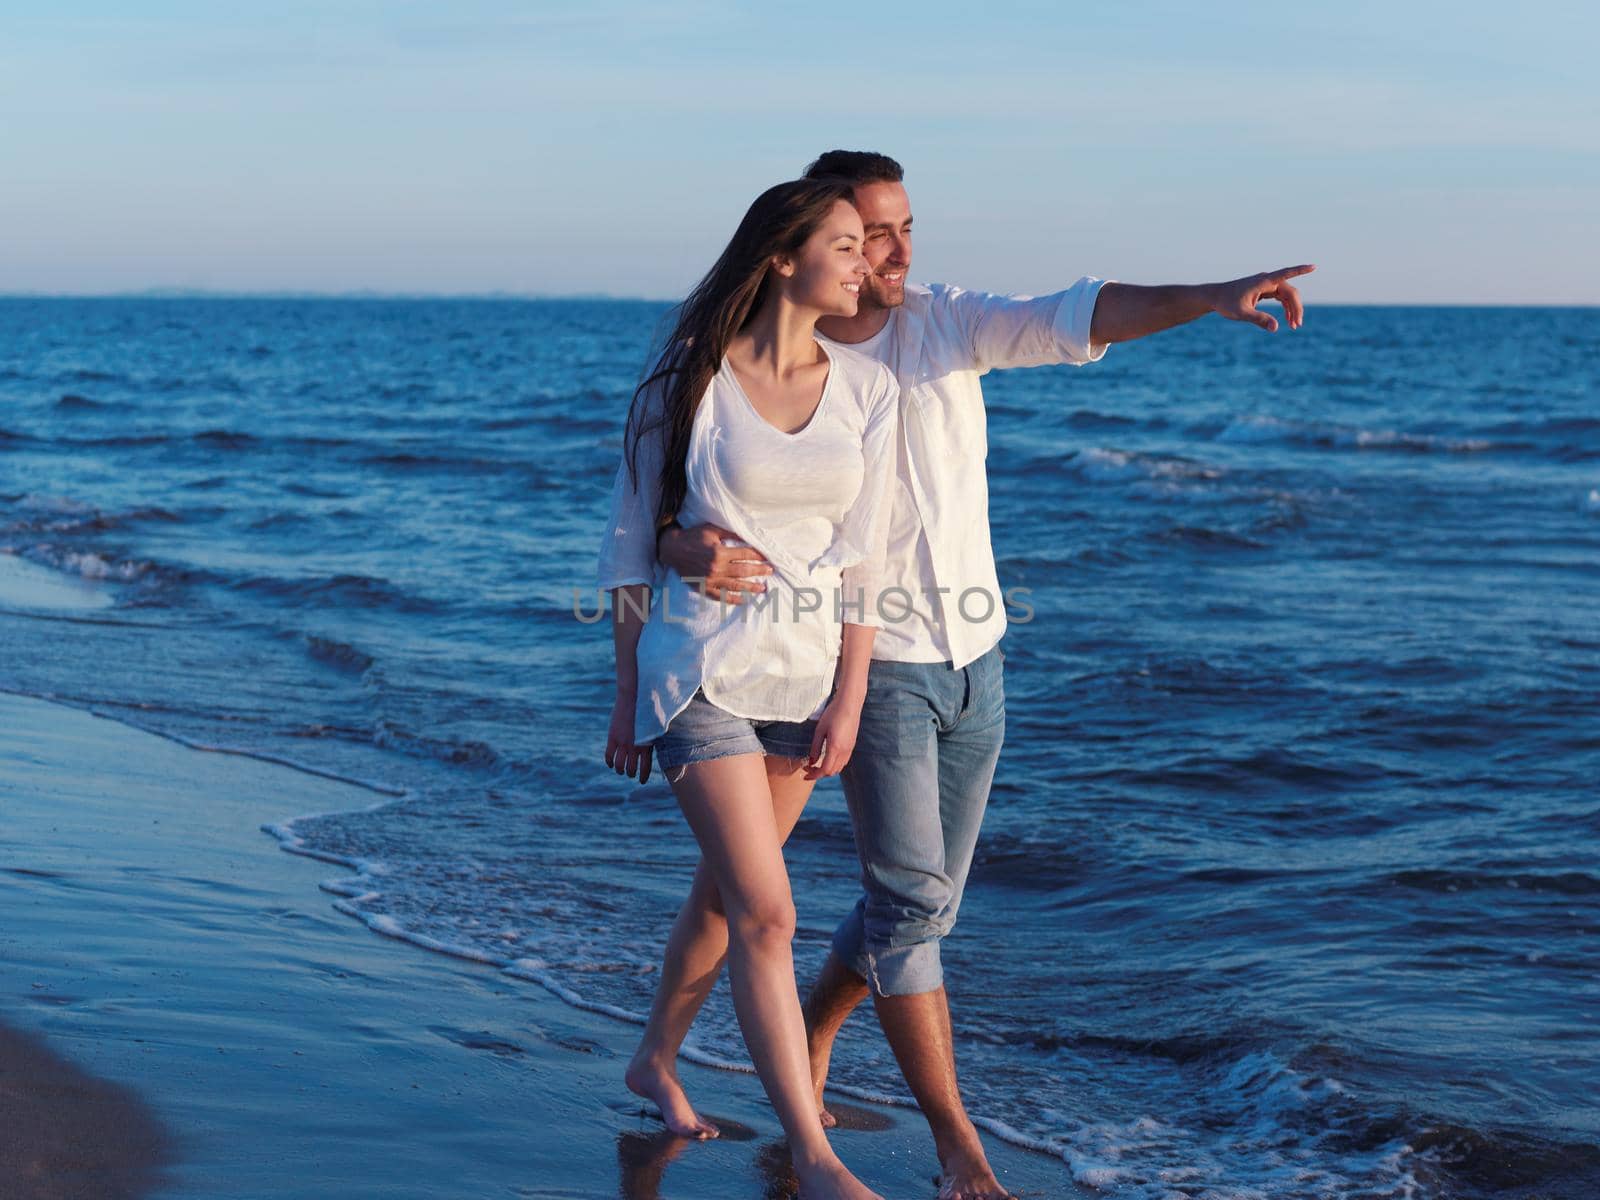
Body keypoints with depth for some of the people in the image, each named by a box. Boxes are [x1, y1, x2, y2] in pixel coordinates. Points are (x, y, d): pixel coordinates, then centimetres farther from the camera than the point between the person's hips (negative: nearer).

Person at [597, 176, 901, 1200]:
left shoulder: (868, 389, 2)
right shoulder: (687, 385, -7)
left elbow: (864, 557, 3)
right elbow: (633, 546, 0)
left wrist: (848, 701, -2)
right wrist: (628, 700, 2)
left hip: (809, 666, 5)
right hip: (703, 669, -4)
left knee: (725, 887, 17)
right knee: (767, 914, -10)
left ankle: (657, 1060, 41)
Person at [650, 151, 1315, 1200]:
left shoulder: (947, 323, -1)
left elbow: (1075, 319, -16)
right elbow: (668, 505, -10)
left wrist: (1215, 297, -31)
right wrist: (694, 551, -36)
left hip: (975, 658, 4)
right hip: (874, 665, -4)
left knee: (921, 897, 13)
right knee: (912, 896, -11)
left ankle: (810, 1035, 37)